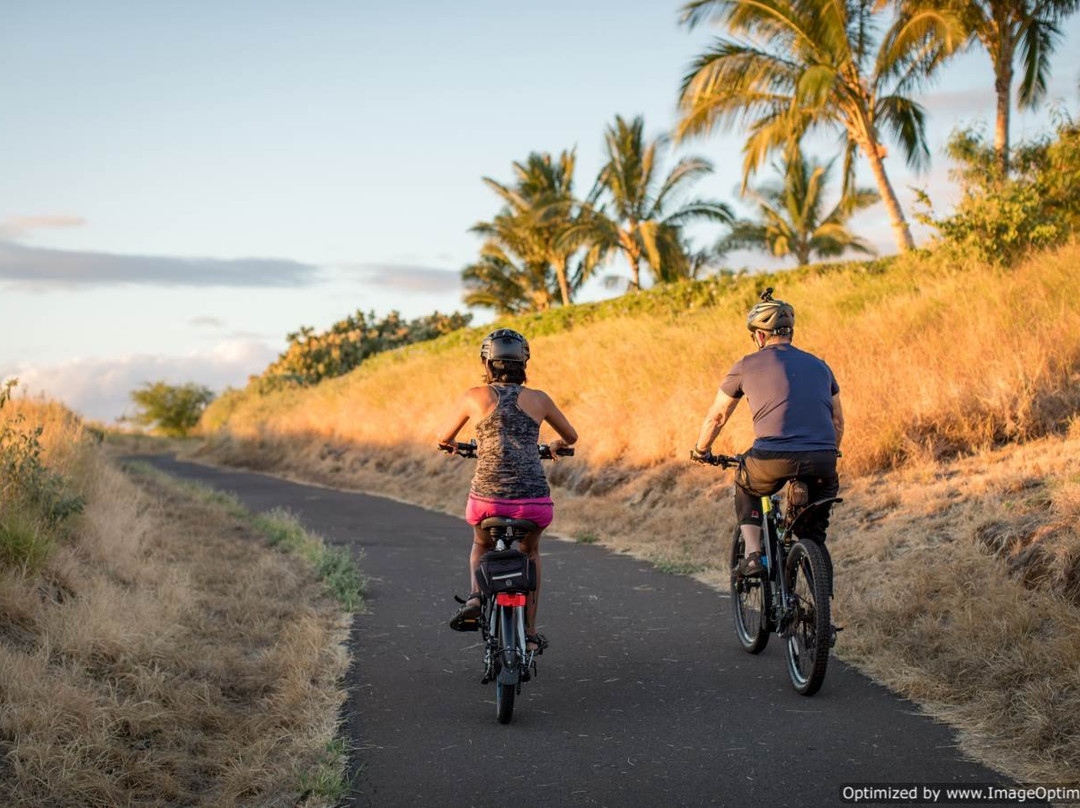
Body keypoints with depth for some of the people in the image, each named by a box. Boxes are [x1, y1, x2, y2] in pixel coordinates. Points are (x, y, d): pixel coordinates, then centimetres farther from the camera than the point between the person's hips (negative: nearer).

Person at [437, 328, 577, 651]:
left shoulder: (475, 397, 6)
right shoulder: (539, 399, 10)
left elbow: (444, 438, 21)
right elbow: (571, 436, 27)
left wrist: (450, 444, 44)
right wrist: (555, 445, 49)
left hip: (487, 500, -1)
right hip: (535, 501, 1)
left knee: (481, 545, 33)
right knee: (530, 551, 33)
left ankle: (475, 597, 6)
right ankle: (530, 633, 27)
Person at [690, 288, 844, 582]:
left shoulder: (747, 366, 12)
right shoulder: (819, 365, 22)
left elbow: (716, 417, 21)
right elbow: (838, 421, 28)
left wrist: (700, 451, 38)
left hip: (773, 459, -3)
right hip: (821, 463, 3)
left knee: (746, 488, 32)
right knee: (814, 536, 21)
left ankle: (753, 553, 16)